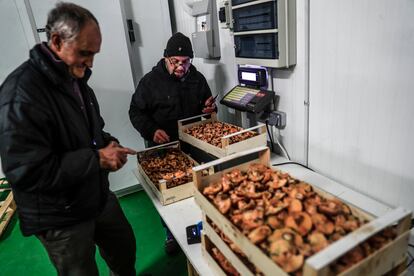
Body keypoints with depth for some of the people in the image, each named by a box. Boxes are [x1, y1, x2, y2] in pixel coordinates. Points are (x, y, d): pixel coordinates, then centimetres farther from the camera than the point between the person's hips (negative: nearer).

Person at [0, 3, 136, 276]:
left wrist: (109, 144, -6)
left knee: (125, 250, 25)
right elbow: (26, 172, -28)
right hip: (61, 218, -7)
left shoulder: (75, 79, 3)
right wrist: (97, 158, -27)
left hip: (99, 196, 8)